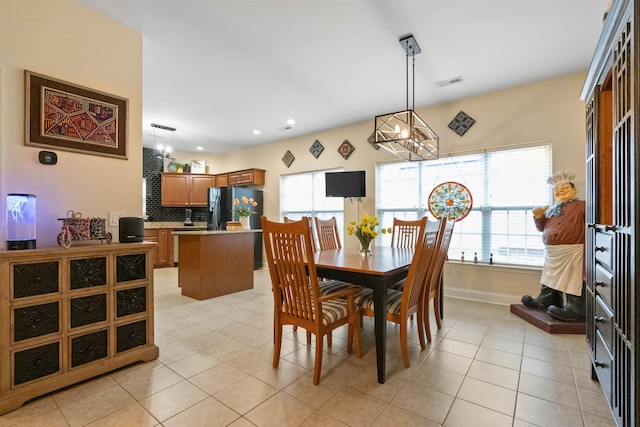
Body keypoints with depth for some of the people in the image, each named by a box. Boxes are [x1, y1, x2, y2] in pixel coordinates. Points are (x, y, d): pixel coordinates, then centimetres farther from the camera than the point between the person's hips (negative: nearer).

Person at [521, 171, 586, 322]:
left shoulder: (581, 206, -2)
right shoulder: (551, 209, 19)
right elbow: (542, 227, 19)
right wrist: (538, 216, 2)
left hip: (572, 252, -8)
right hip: (552, 252, 8)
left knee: (574, 281, -7)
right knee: (551, 277, 18)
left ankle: (575, 310, 0)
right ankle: (546, 301, 29)